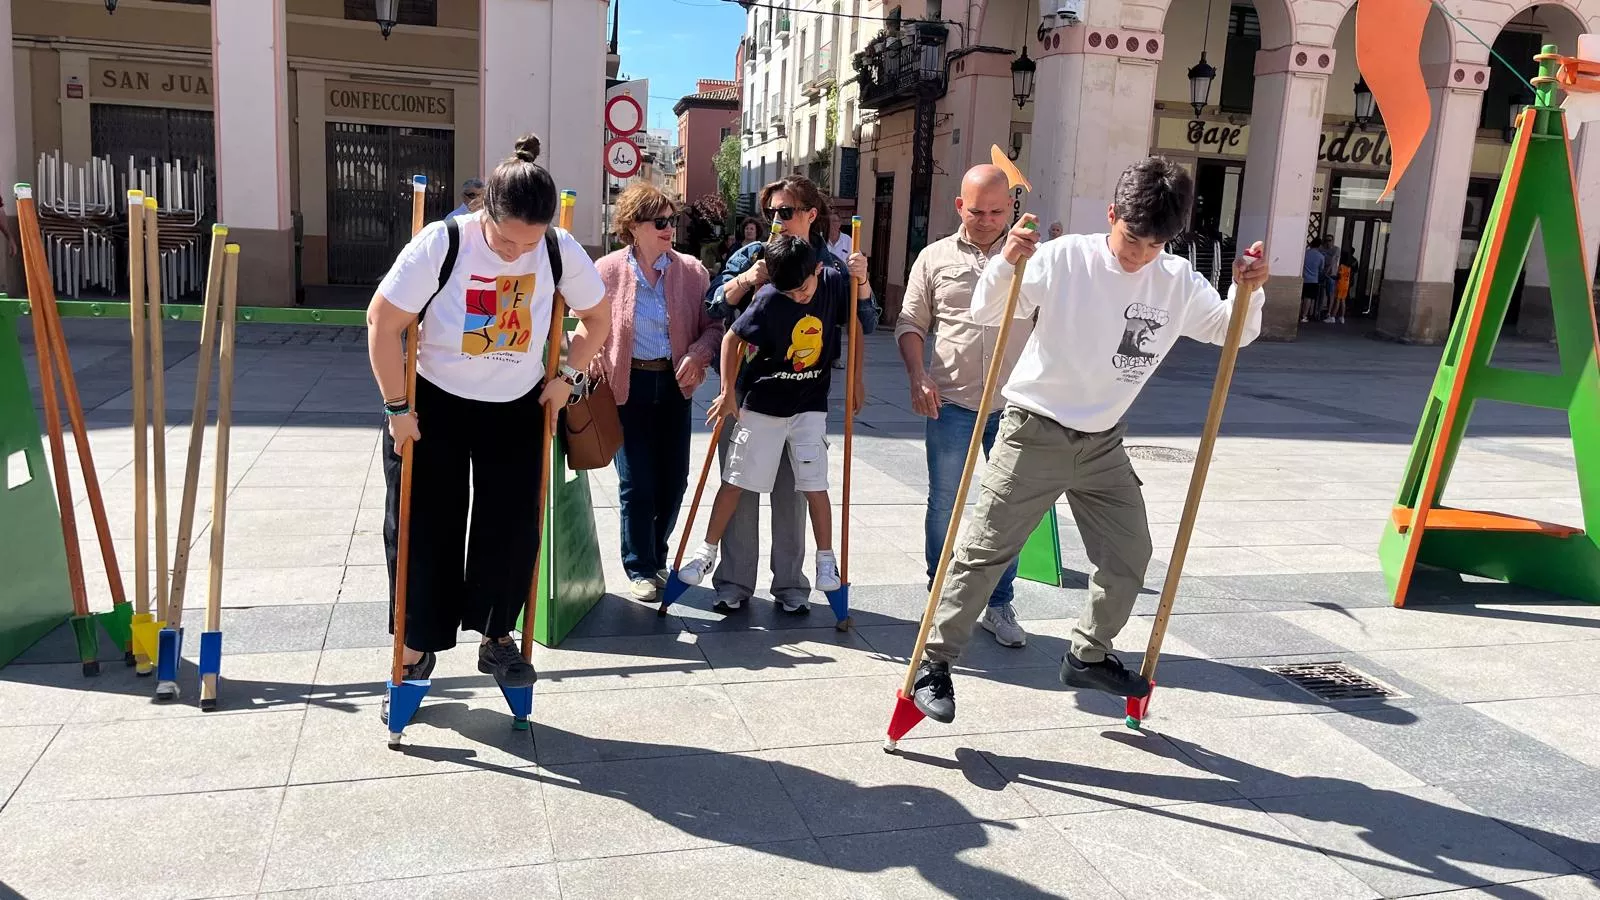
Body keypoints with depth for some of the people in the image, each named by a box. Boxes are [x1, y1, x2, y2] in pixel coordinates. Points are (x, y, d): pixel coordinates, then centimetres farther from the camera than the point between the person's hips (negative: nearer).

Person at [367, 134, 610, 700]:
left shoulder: (562, 252, -15)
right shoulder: (442, 243, -23)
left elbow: (597, 319, 3)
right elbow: (382, 323, -17)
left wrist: (567, 376, -6)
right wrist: (398, 407, -16)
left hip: (518, 409, 2)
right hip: (434, 404, -2)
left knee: (513, 527, 2)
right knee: (424, 530, 3)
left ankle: (496, 638, 22)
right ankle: (418, 649, 20)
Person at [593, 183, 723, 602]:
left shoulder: (691, 271, 0)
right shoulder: (607, 271, -5)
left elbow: (713, 325, 3)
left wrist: (698, 352, -16)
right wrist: (594, 364, -12)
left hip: (674, 383, 3)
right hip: (628, 385, -3)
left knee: (673, 480, 9)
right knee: (636, 483, 1)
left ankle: (656, 557, 32)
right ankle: (640, 568, 18)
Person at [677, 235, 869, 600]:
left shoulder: (834, 282, -9)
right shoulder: (768, 299, -18)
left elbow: (855, 322, 11)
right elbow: (732, 338, -9)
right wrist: (728, 392, -9)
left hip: (810, 405, 2)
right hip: (762, 404, -2)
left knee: (815, 484, -1)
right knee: (735, 481, 5)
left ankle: (826, 559, 15)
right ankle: (707, 552, 18)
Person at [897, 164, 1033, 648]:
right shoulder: (935, 257, 6)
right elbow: (910, 323, 7)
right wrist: (918, 375, -6)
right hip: (952, 404, 0)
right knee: (944, 506, 8)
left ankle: (999, 606, 22)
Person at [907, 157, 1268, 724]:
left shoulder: (1180, 282, 0)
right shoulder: (1065, 259, -13)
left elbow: (1229, 331, 12)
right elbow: (986, 313, -13)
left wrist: (1248, 291, -9)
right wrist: (1009, 262, -32)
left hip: (1103, 443, 5)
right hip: (1034, 434, -5)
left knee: (1129, 557, 12)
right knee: (984, 551, -4)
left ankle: (1088, 656, 33)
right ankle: (935, 663, 9)